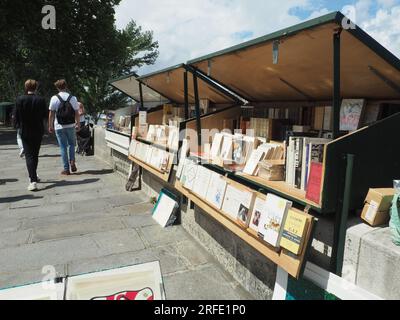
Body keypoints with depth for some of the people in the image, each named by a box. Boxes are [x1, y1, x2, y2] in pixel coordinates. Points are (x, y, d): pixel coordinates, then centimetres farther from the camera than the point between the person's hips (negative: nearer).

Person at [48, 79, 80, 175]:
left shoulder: (54, 98, -4)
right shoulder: (73, 98, -1)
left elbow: (51, 114, -2)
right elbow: (77, 113, 0)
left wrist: (50, 126, 7)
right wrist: (78, 124, 10)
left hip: (59, 127, -1)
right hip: (71, 126, 1)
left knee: (63, 147, 5)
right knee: (72, 144, 19)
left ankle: (66, 169, 8)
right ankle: (72, 162, -1)